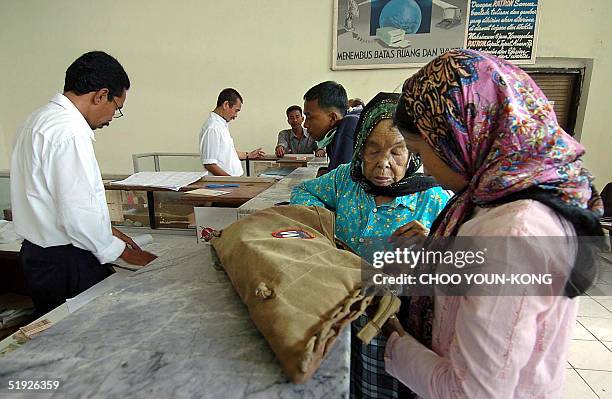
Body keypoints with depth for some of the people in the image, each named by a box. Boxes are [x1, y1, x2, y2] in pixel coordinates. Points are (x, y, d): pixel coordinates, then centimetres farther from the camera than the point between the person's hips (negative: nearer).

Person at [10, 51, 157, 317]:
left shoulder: (39, 120, 10)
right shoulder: (70, 132, -22)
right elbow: (77, 213, -25)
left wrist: (105, 231, 15)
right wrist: (123, 251, -10)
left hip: (36, 254, 10)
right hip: (67, 263, -10)